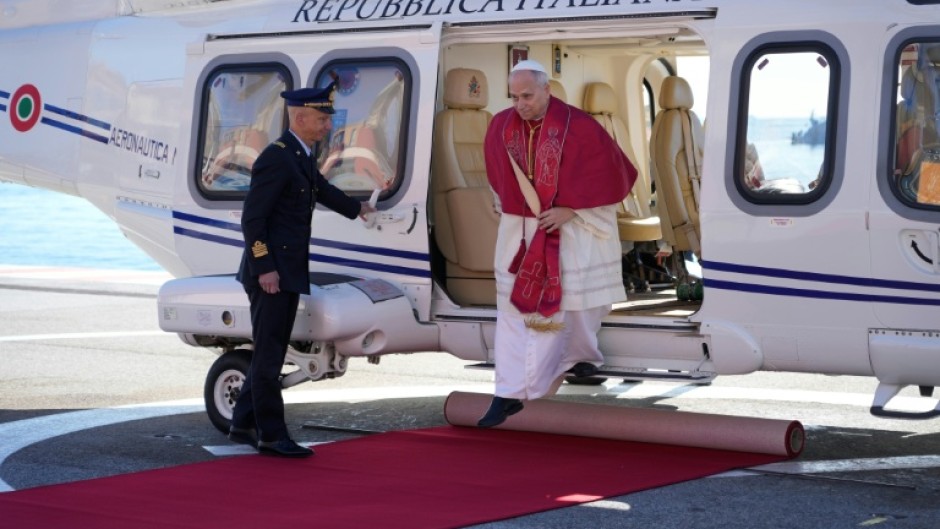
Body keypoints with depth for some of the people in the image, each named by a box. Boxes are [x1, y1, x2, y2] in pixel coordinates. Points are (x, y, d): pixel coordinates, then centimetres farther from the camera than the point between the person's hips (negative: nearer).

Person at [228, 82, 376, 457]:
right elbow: (252, 218, -18)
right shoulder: (276, 157, -15)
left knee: (270, 352, 13)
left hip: (289, 272, 10)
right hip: (271, 271, -10)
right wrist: (264, 267, -23)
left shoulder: (301, 157, 14)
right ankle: (271, 435, -3)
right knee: (269, 353, -6)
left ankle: (244, 424, 21)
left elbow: (321, 189, 36)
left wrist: (356, 208, 52)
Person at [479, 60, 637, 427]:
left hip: (569, 231, -3)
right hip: (519, 232, 3)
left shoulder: (578, 127, -15)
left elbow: (609, 173, -12)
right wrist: (512, 207, 8)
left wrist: (568, 210, -16)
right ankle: (509, 393, -3)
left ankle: (582, 355, 40)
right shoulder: (501, 128, -2)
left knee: (571, 303, 11)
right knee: (513, 309, -4)